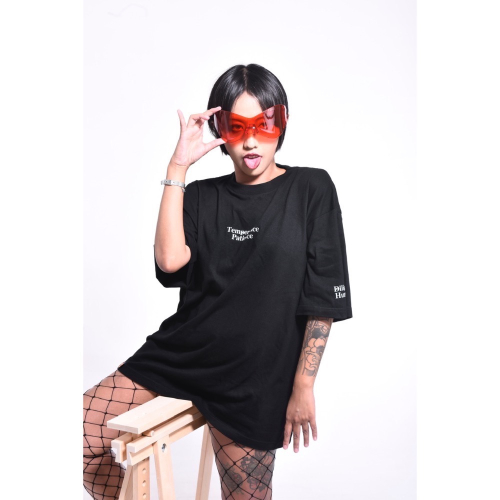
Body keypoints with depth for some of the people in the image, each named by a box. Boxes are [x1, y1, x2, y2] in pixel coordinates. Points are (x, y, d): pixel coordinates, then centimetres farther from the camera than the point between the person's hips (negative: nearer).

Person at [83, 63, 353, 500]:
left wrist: (303, 386, -8)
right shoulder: (202, 196, 8)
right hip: (181, 350, 4)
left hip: (252, 378, -3)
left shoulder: (311, 189, -3)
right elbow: (169, 260, -11)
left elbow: (325, 300, -5)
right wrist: (178, 167, -11)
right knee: (80, 436, -4)